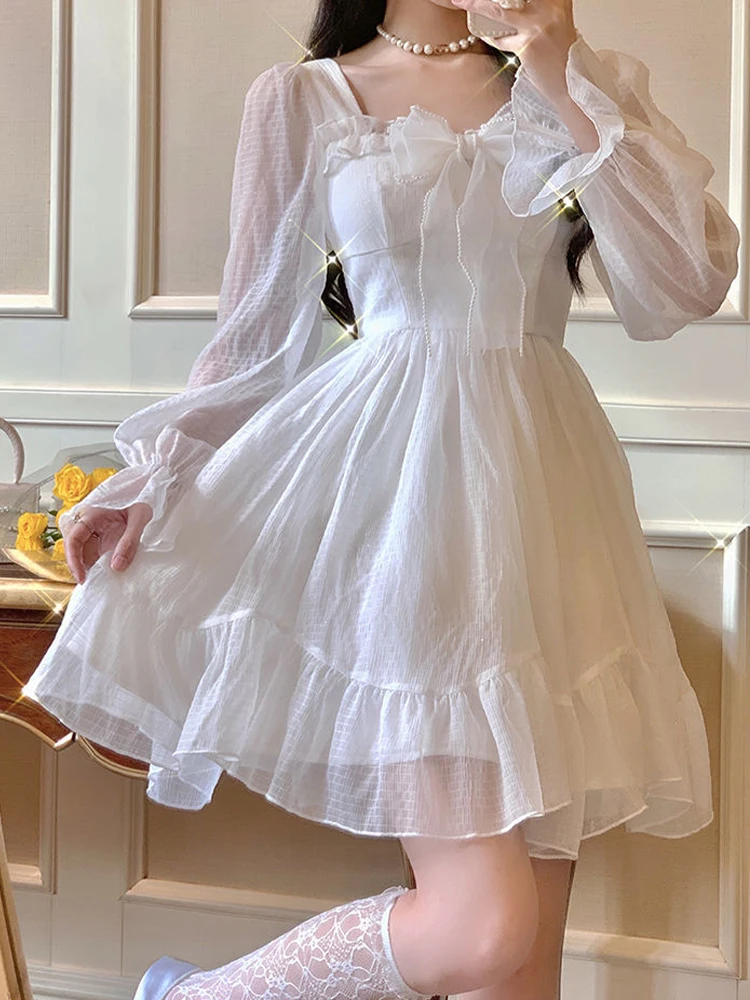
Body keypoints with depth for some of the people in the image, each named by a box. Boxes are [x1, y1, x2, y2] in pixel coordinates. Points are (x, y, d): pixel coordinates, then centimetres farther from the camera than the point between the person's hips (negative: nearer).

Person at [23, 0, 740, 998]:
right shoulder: (302, 99, 9)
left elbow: (685, 288, 1)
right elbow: (258, 332, 10)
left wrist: (569, 86, -4)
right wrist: (156, 476, -1)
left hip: (542, 493, 4)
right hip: (397, 478, -4)